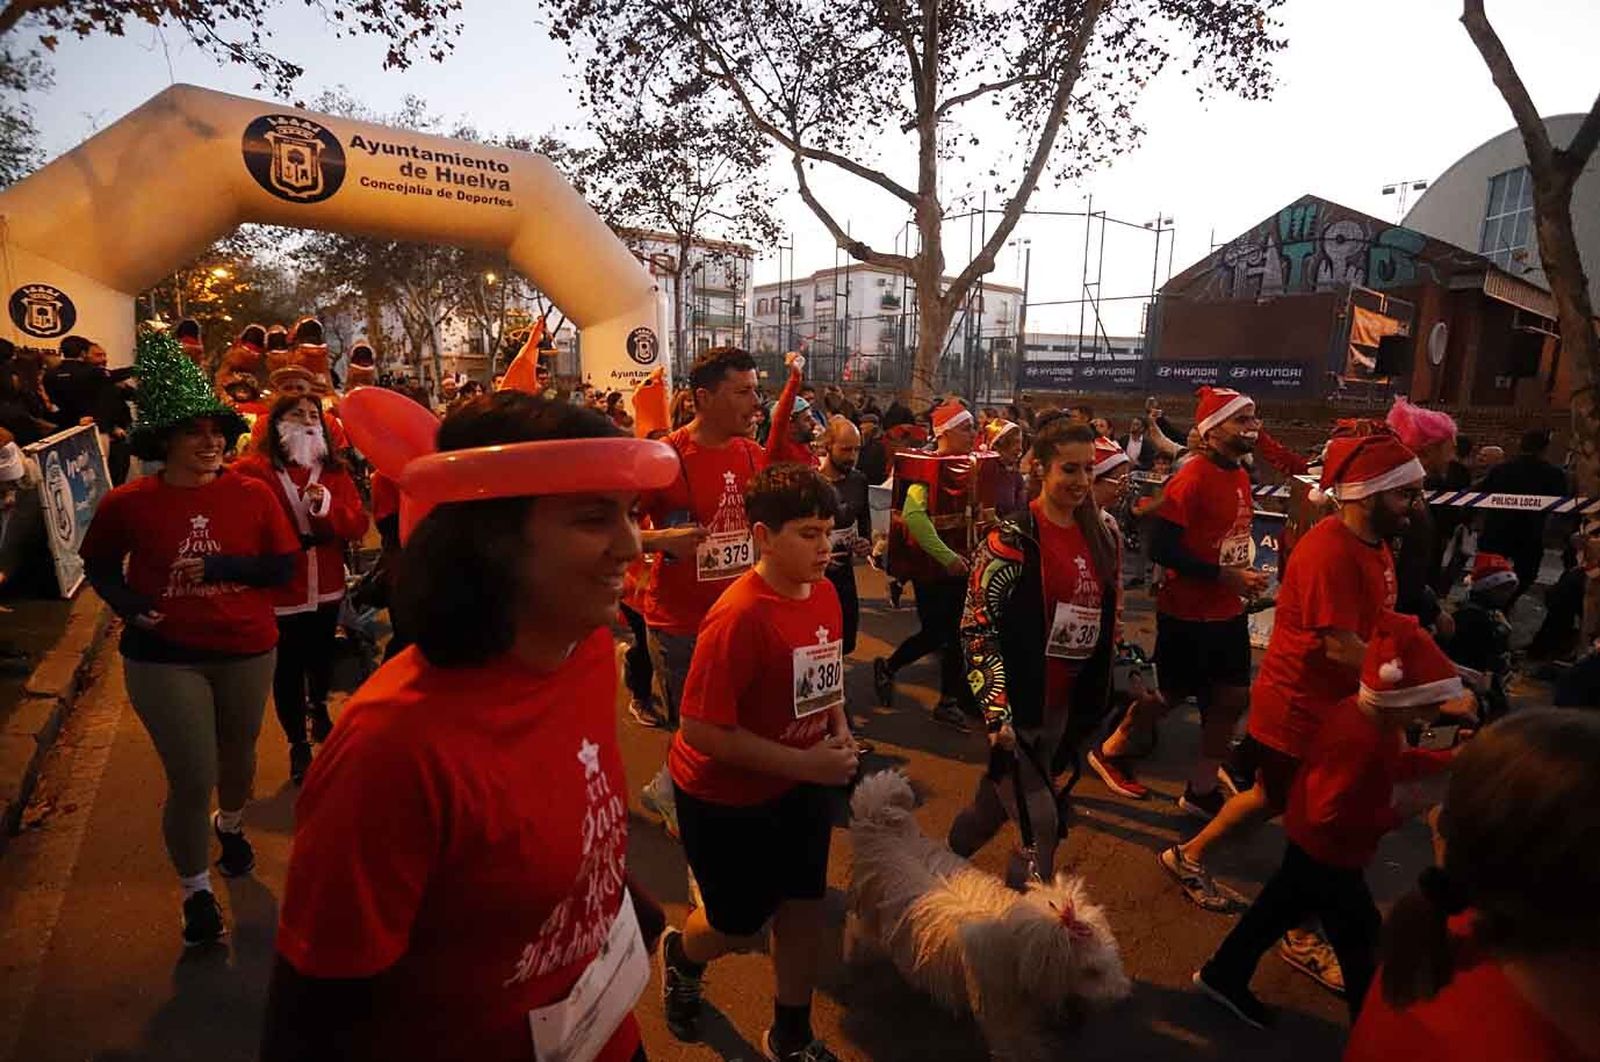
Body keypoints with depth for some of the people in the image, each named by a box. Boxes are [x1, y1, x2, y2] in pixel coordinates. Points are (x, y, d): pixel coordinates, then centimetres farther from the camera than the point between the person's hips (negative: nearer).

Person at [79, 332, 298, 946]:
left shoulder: (252, 495, -7)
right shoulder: (128, 504, -7)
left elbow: (283, 566, -6)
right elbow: (99, 565, 10)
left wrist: (219, 566, -20)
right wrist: (129, 605, -9)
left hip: (247, 652, 2)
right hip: (163, 657, -1)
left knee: (239, 754, 22)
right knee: (192, 780, 1)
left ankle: (231, 825, 54)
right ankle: (195, 891, 24)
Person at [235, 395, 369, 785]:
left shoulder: (334, 469, 4)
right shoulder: (253, 470, -10)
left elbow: (358, 525, -3)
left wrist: (328, 508, -19)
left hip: (326, 587, 4)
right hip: (280, 589, -4)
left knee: (322, 657, 21)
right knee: (288, 669, 7)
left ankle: (318, 706, 52)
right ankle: (298, 745, 25)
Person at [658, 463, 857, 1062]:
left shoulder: (824, 592, -7)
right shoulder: (739, 616, -31)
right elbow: (701, 730, -29)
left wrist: (839, 729, -5)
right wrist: (804, 762, -26)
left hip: (800, 784, 6)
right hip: (724, 796, -6)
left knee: (805, 907, 14)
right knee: (741, 922, 14)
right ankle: (680, 956, 51)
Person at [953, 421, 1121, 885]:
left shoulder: (1104, 539, 5)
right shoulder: (1011, 540, -16)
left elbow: (1109, 623, 14)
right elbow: (978, 628, -16)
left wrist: (1098, 699, 15)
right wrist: (996, 710, -21)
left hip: (1069, 701, 6)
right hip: (1016, 701, -6)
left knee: (999, 800, 21)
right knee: (1040, 824, -3)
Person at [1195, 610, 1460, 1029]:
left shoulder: (1370, 716, -4)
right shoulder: (1357, 740, -35)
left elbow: (1392, 764, 13)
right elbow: (1332, 816, -33)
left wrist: (1447, 759, 4)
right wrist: (1395, 814, -25)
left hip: (1312, 846, 10)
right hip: (1328, 856, -10)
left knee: (1281, 908, 22)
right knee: (1363, 939, 10)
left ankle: (1224, 976, 36)